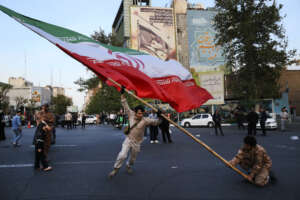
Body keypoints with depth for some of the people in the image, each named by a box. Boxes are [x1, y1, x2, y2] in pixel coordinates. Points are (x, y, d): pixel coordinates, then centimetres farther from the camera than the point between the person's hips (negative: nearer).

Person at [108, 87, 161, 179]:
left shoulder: (145, 120, -12)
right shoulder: (131, 114, -8)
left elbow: (155, 122, -17)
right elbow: (125, 105, -6)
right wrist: (122, 94, -9)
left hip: (137, 143, 1)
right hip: (128, 139, -1)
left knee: (133, 158, 17)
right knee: (122, 155, -16)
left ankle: (128, 166, 49)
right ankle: (116, 169, 6)